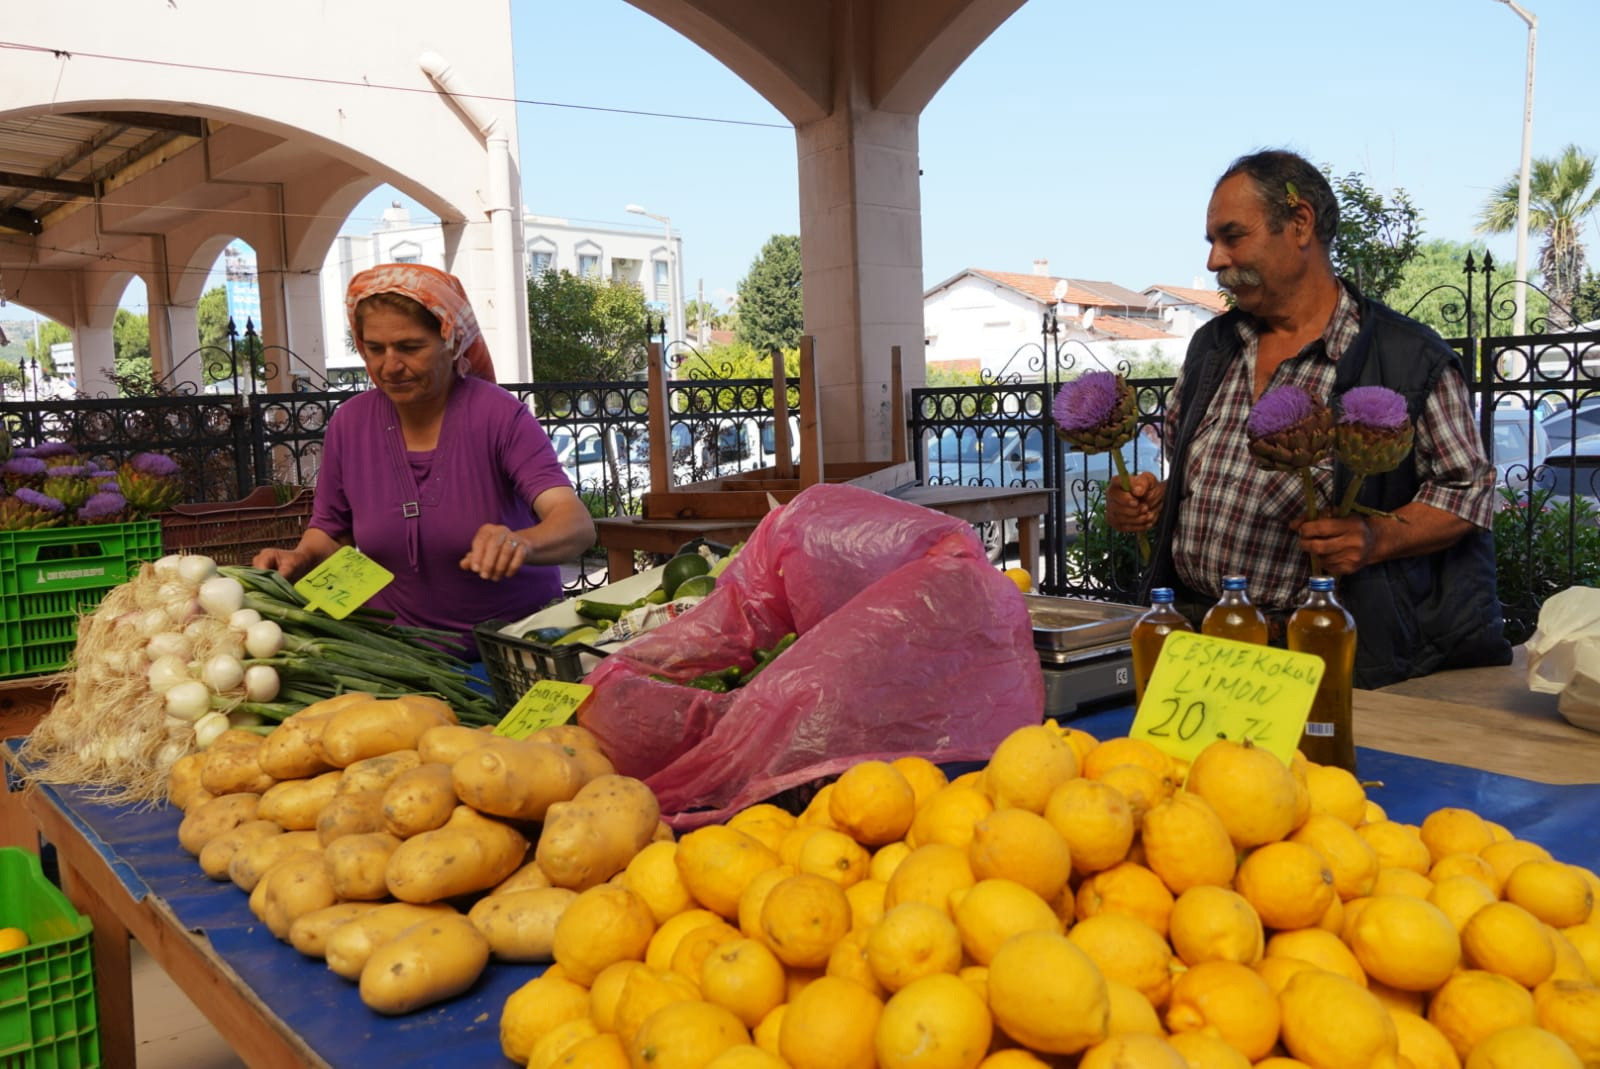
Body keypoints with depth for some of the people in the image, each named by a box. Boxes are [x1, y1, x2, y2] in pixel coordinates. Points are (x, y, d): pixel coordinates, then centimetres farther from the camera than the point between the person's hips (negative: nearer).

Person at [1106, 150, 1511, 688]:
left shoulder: (1411, 358, -2)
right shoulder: (1211, 346, 16)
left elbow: (1466, 489, 2)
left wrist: (1378, 539, -15)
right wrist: (1150, 501, 4)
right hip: (1191, 627, 4)